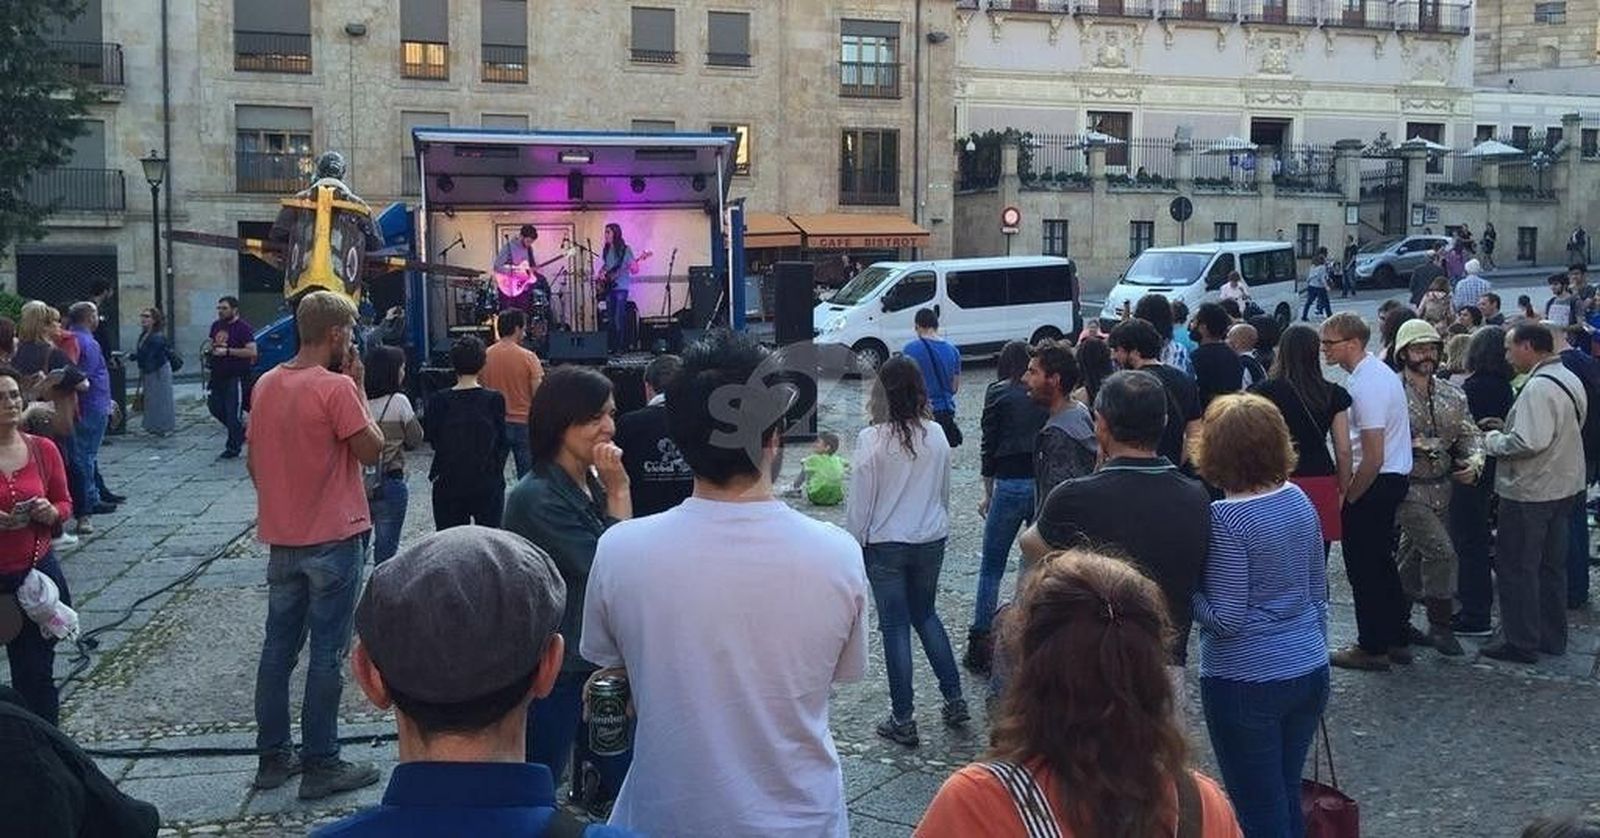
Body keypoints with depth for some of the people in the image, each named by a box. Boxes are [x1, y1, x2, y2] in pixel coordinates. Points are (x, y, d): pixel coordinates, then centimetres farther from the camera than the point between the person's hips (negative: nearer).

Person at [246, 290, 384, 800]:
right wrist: (358, 388, -6)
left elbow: (253, 460, 12)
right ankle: (320, 765, 7)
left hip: (282, 538, 7)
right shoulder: (337, 387, -17)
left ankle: (273, 757, 22)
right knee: (327, 654, 1)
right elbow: (372, 451, -12)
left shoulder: (266, 384, 6)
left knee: (278, 648, 13)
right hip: (333, 539, -7)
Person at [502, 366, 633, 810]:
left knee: (613, 788, 16)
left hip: (599, 657, 8)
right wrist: (620, 493, -20)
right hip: (552, 670, -8)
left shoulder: (592, 482, 4)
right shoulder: (537, 498, -20)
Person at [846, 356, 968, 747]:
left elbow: (860, 501, -12)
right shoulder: (936, 435, -3)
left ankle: (903, 720, 11)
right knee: (926, 615, 22)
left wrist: (852, 545, 0)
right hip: (930, 541, 4)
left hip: (885, 545, -4)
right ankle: (954, 699, 22)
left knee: (895, 627, 5)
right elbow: (945, 492, 9)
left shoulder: (872, 439, -16)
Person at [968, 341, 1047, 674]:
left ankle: (980, 648, 8)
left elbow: (989, 446, 0)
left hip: (1011, 485, -3)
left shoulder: (998, 393, 0)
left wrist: (988, 494, 9)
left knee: (991, 568, 7)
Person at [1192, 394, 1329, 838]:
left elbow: (1225, 619, -19)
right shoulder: (1298, 499, 2)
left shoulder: (1226, 519, -19)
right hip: (1310, 670, 7)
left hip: (1247, 681, -7)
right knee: (1288, 797, 20)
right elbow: (1318, 591, 12)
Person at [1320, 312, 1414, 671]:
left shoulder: (1366, 385, -23)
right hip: (1394, 477, 10)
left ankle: (1373, 648, 11)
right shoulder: (1379, 372, 9)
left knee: (1363, 565, 1)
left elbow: (1373, 458, -24)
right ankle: (1395, 640, 29)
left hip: (1375, 482, -10)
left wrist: (1349, 497, -13)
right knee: (1380, 561, 19)